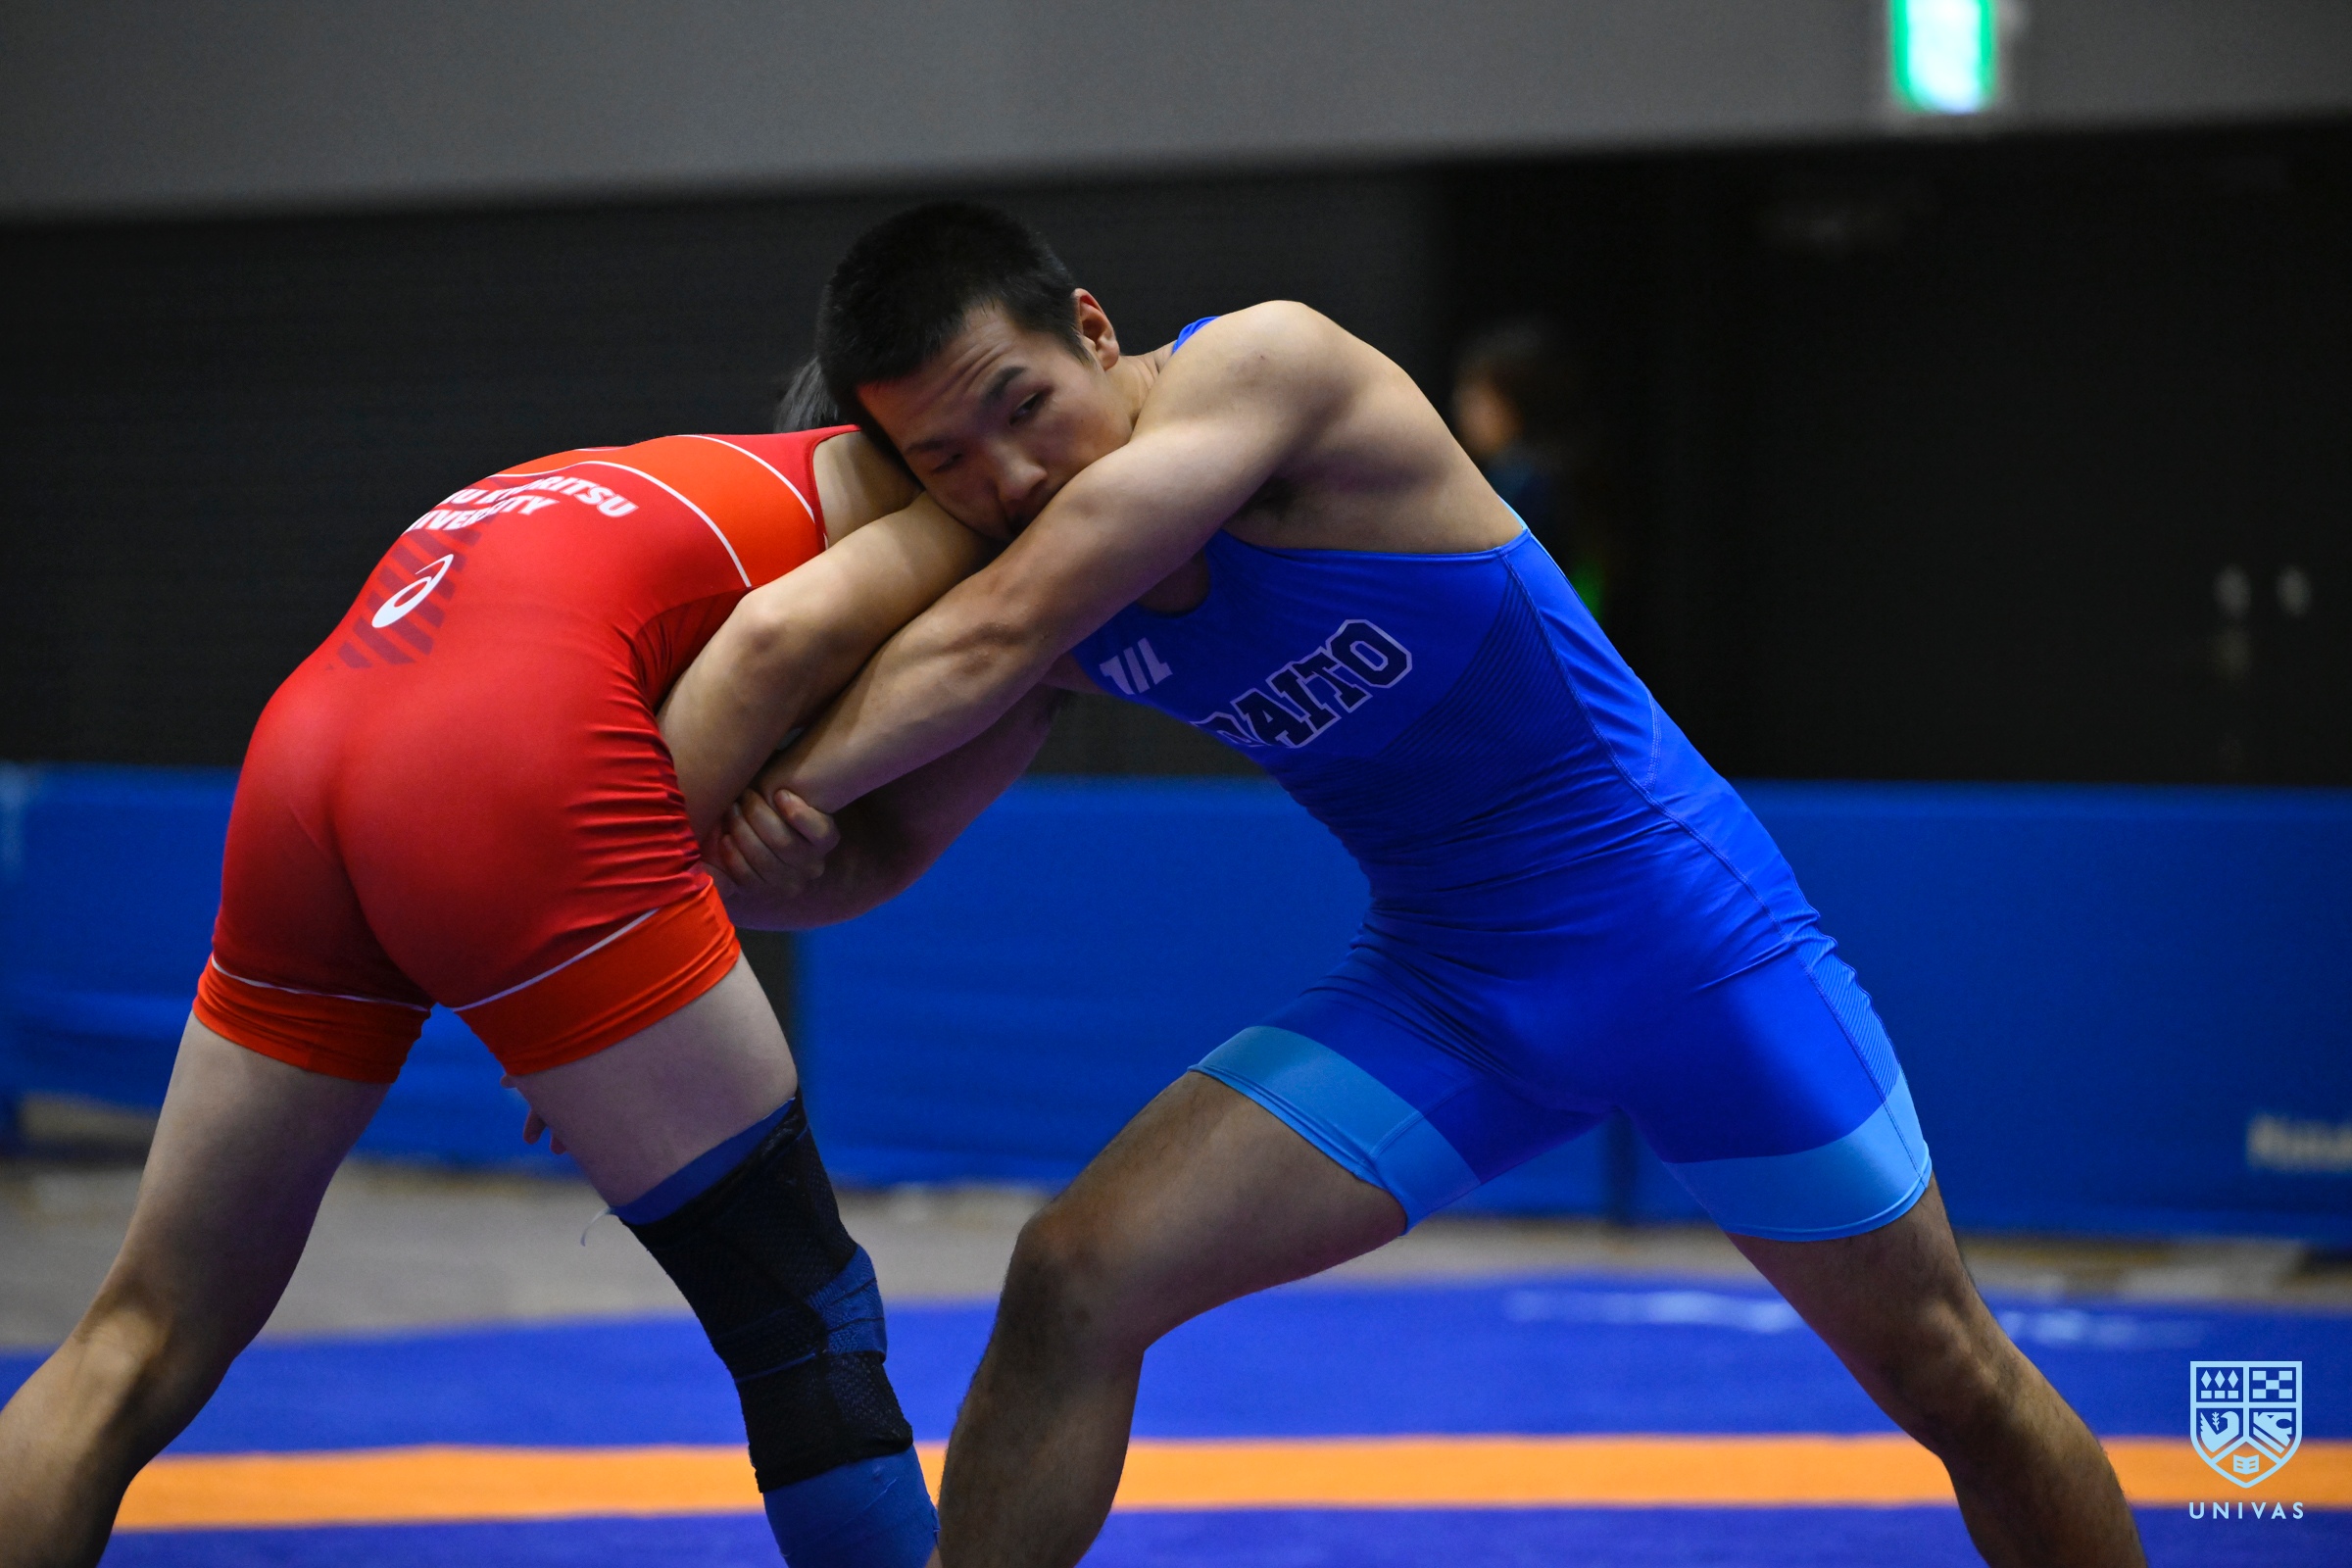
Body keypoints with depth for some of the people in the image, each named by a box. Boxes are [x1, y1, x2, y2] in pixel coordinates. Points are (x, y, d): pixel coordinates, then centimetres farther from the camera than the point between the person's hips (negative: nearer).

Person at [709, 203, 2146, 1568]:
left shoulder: (1266, 361, -23)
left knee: (1947, 1376, 5)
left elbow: (991, 643, -31)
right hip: (1438, 987, 5)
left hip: (1687, 933, -5)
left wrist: (773, 789, -29)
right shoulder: (1059, 571, -4)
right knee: (1075, 1282, -11)